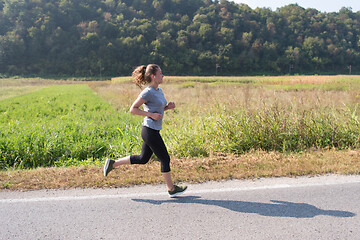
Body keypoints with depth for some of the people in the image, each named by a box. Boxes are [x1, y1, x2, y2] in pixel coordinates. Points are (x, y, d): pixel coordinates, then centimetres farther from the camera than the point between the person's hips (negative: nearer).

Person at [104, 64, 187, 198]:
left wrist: (168, 107, 4)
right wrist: (151, 115, -19)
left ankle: (112, 163, 27)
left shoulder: (159, 91, 12)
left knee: (143, 159, 18)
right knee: (165, 159, 2)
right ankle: (171, 189, 18)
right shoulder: (148, 92, -15)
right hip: (150, 132, -10)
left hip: (153, 131, 10)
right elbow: (133, 109, -13)